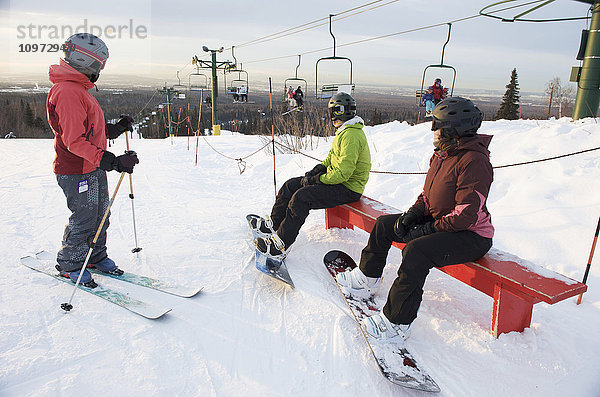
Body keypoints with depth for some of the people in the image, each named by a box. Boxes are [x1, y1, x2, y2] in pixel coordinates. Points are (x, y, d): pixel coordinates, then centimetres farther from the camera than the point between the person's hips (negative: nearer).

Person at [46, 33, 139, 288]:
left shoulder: (79, 89, 15)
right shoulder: (67, 92, -19)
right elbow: (74, 141, -26)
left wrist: (116, 129, 10)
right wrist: (111, 161, -30)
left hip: (94, 168, 10)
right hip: (76, 172, -10)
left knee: (100, 215, 16)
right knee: (84, 219, 2)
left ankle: (96, 257, 34)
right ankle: (69, 264, 23)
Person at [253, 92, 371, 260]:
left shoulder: (351, 136, -22)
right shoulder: (344, 130, 13)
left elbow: (342, 173, -28)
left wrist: (316, 180, -19)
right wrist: (317, 170, 5)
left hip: (348, 188, -11)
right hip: (337, 179, 11)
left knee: (301, 196, -27)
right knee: (290, 185, 6)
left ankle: (281, 245, -22)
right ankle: (274, 223, 17)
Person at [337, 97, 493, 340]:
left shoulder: (474, 161, -23)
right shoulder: (442, 154, 6)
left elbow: (466, 215, -27)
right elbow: (428, 195, 14)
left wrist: (428, 229, -22)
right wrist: (412, 215, -3)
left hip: (470, 236, -10)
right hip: (438, 222, 10)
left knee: (416, 250, -34)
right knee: (385, 224, 6)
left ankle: (396, 322, -21)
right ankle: (367, 276, 25)